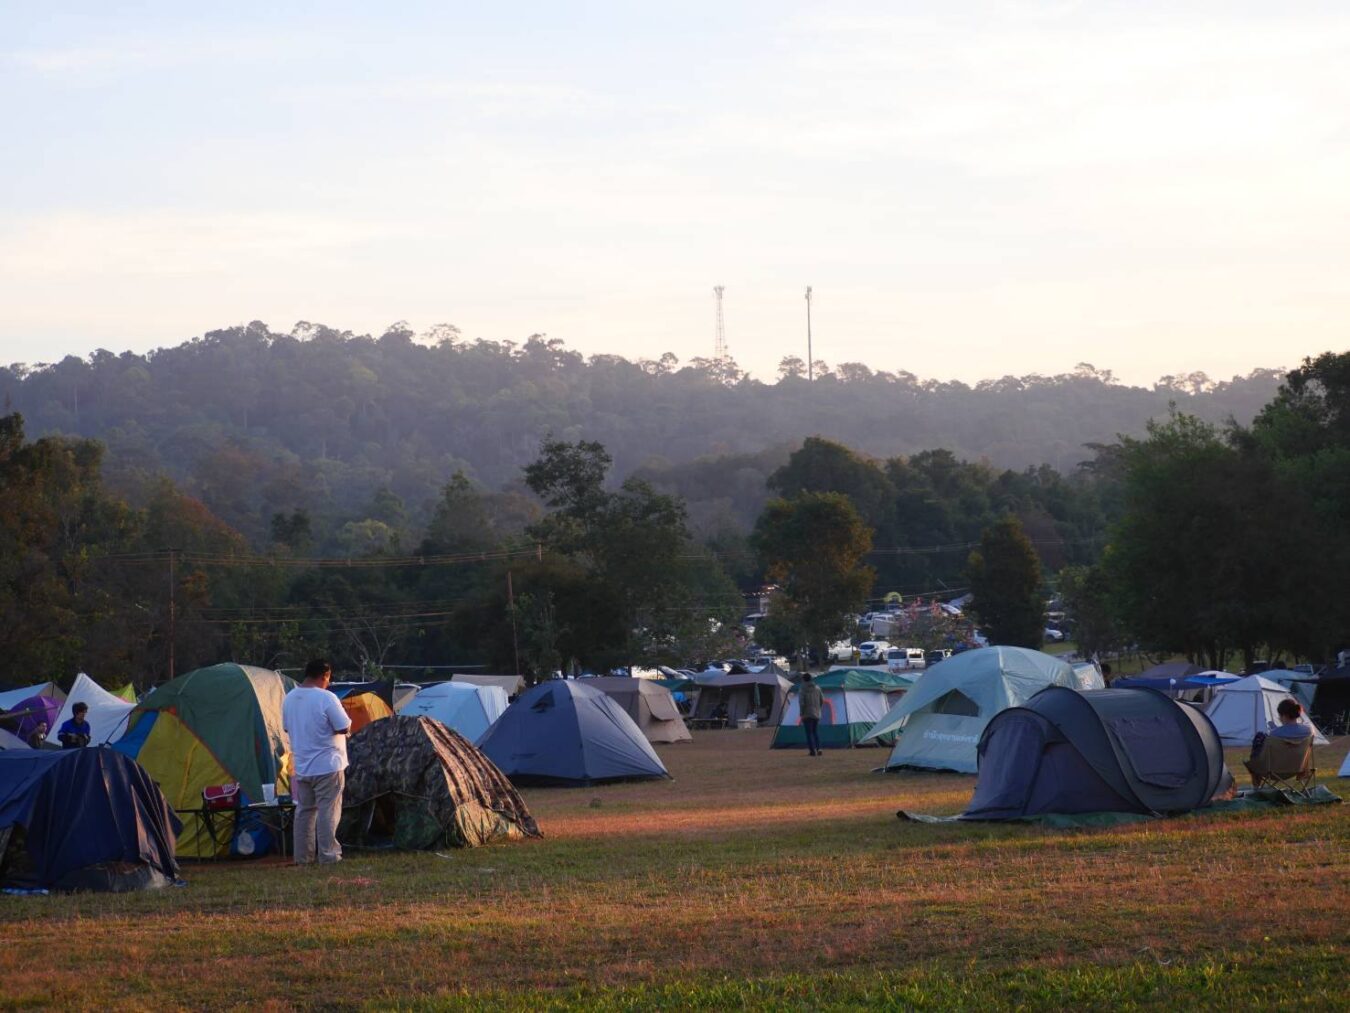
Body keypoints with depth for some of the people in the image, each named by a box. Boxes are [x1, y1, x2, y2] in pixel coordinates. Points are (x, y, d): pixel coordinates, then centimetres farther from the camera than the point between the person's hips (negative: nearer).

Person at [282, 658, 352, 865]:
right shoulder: (326, 698, -17)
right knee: (327, 811, -2)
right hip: (327, 765, -6)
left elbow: (287, 728, 15)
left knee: (304, 810, 13)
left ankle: (302, 856, 15)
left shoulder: (289, 699, 5)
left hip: (301, 766, 6)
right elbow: (345, 728, -16)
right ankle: (328, 855, -2)